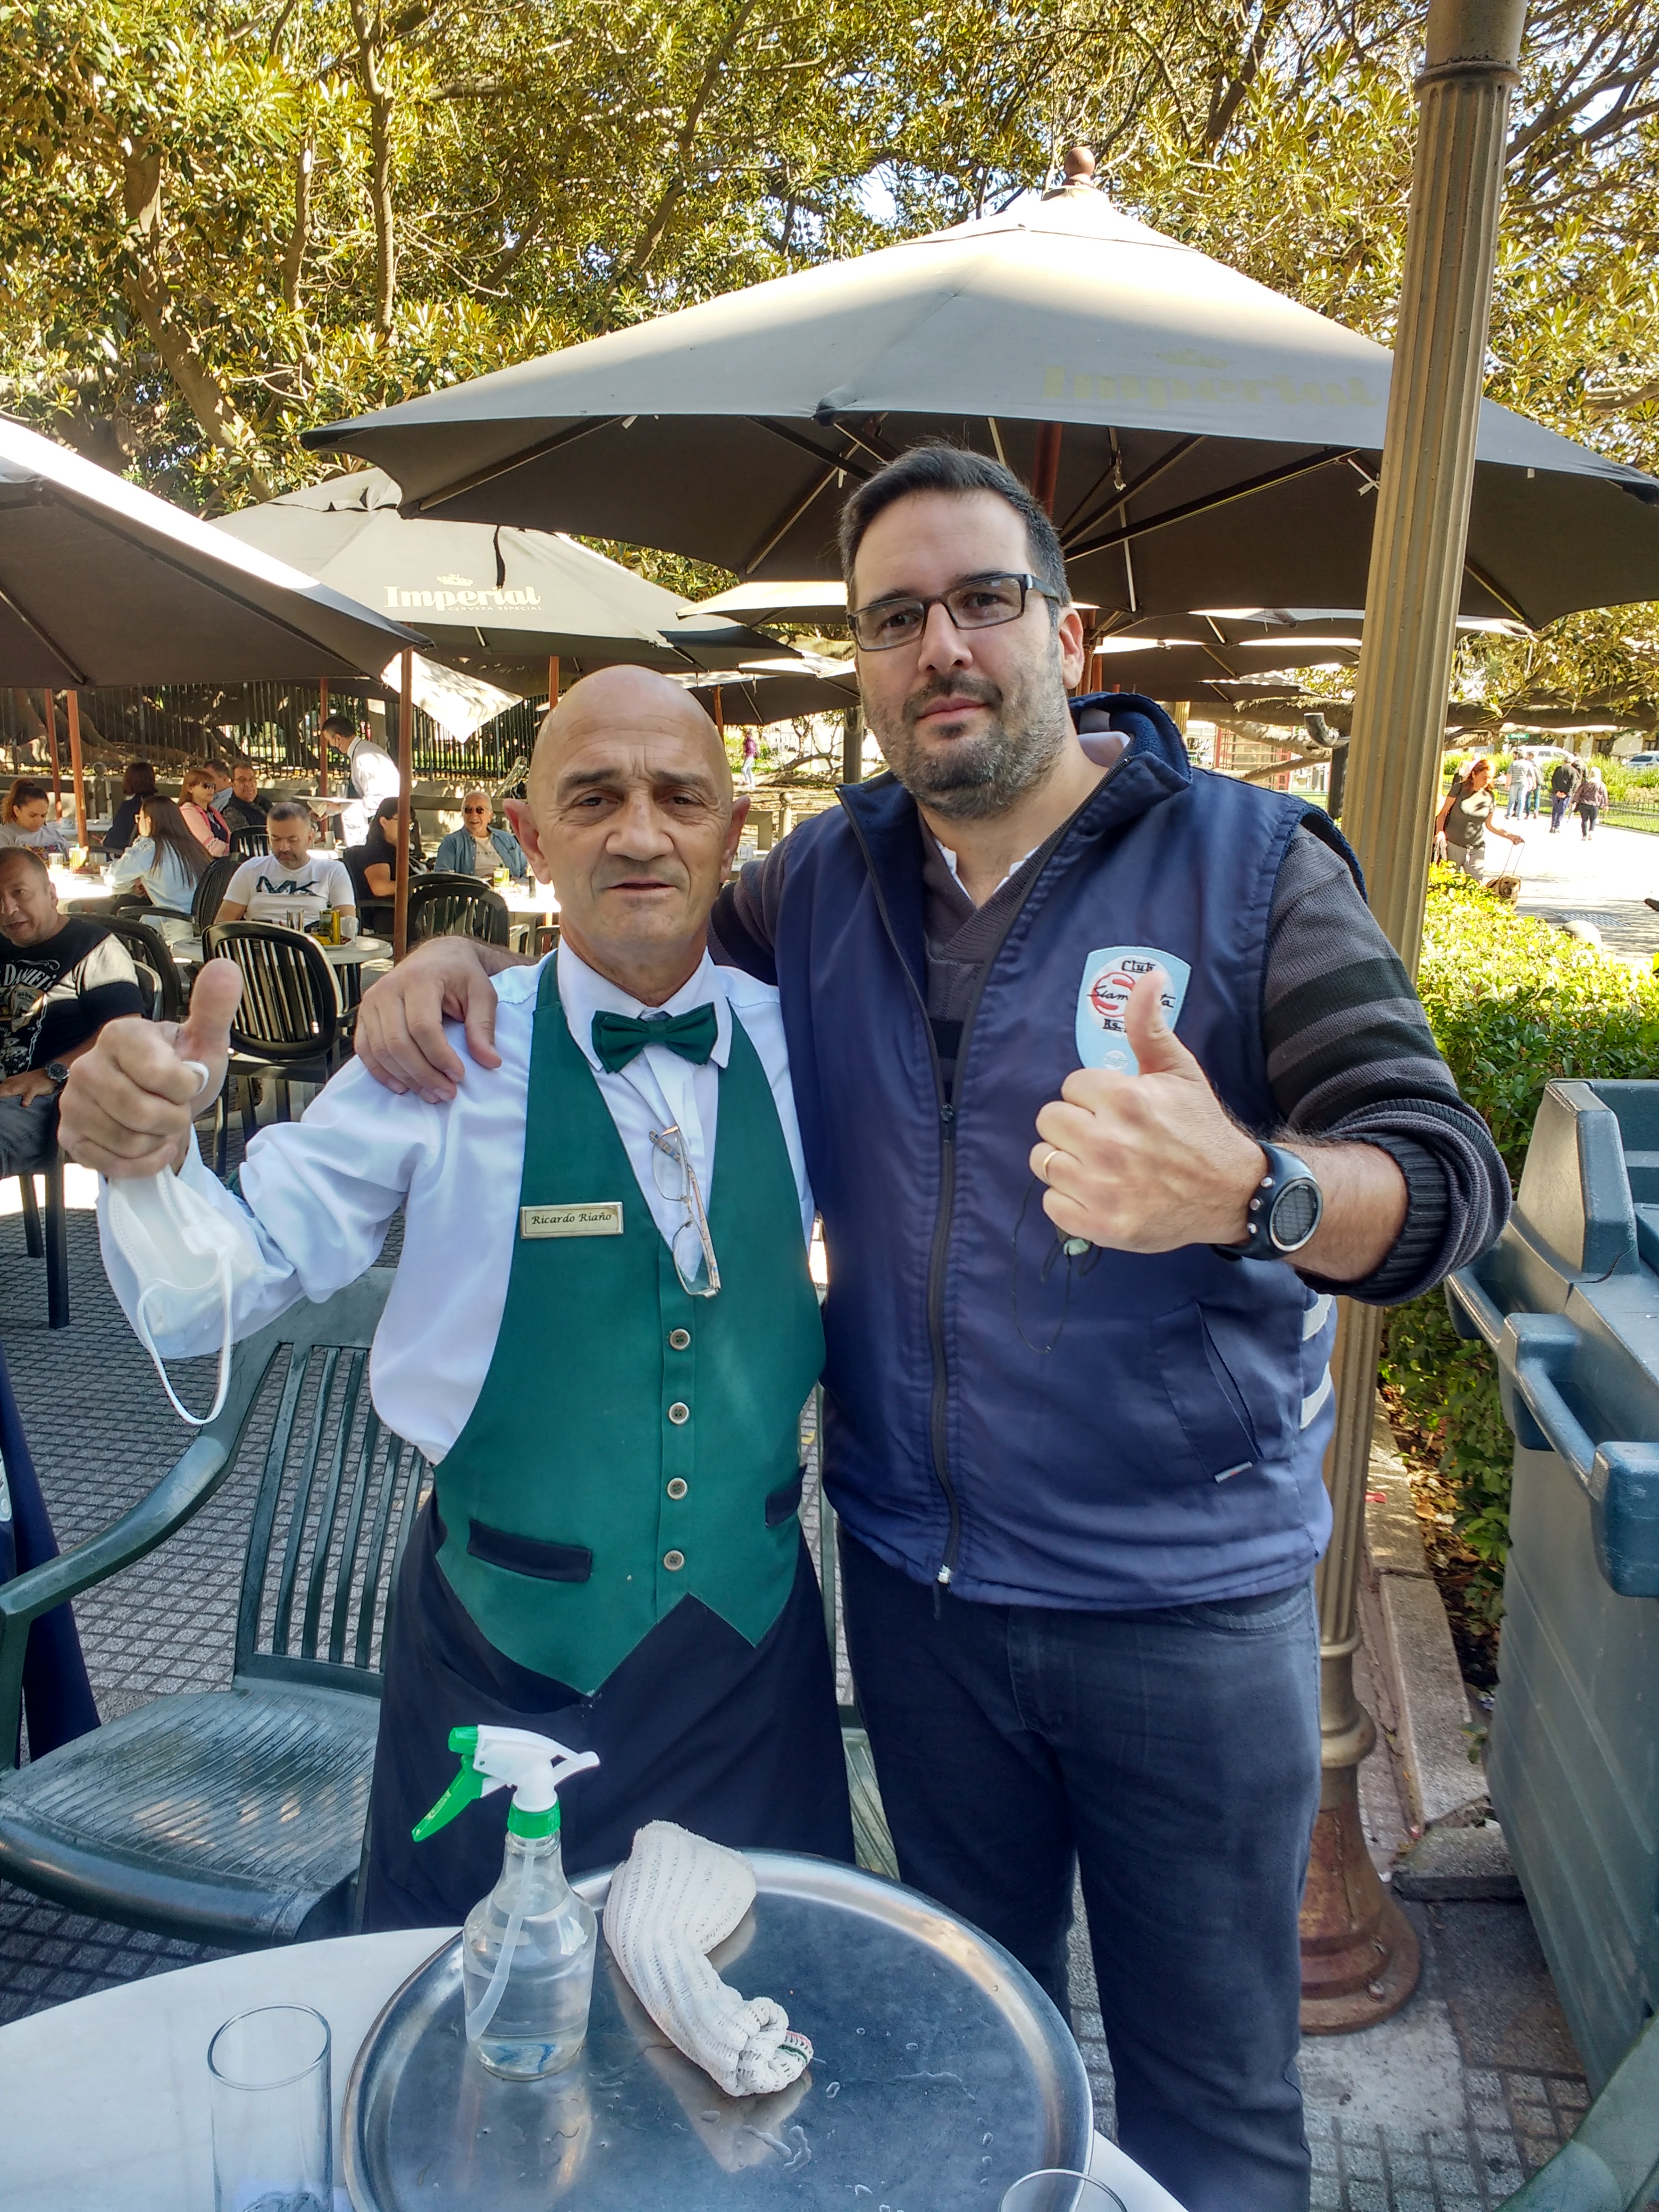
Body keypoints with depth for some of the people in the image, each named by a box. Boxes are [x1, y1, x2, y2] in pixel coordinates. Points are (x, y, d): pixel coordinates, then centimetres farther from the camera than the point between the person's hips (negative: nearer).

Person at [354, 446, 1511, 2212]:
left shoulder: (1253, 865, -10)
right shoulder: (825, 883, 1)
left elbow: (1446, 1181, -17)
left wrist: (1241, 1191, -39)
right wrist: (462, 957, -6)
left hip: (1188, 1603, -3)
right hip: (915, 1584, 4)